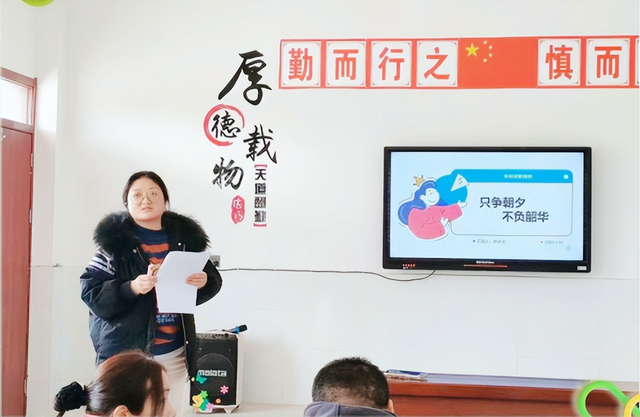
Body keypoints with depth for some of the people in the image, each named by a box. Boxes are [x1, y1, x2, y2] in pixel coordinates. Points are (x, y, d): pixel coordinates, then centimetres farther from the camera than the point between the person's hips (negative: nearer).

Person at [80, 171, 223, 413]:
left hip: (173, 354, 4)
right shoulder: (114, 240, -6)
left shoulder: (185, 237, 4)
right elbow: (89, 291, -10)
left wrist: (203, 282, -14)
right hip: (125, 352, -3)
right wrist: (131, 288, -23)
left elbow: (214, 279, 8)